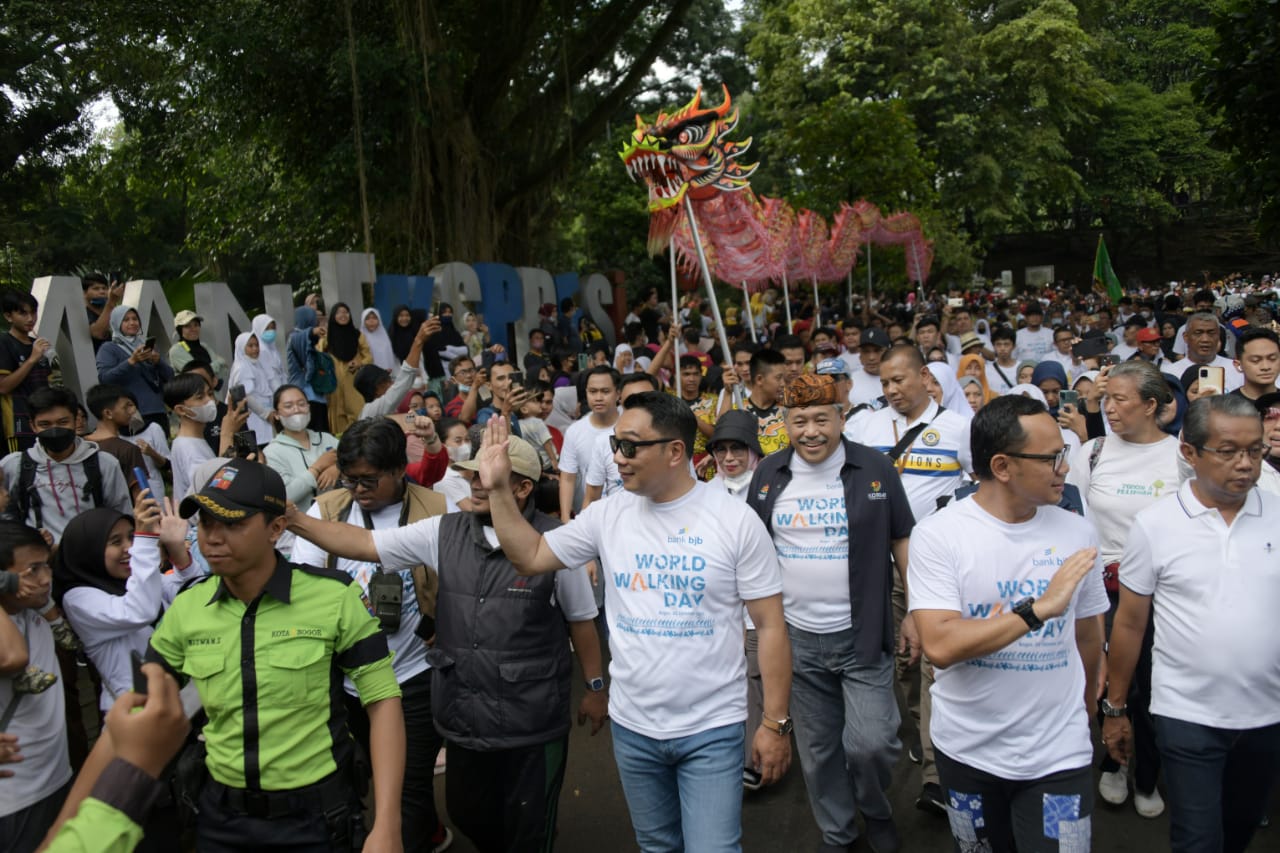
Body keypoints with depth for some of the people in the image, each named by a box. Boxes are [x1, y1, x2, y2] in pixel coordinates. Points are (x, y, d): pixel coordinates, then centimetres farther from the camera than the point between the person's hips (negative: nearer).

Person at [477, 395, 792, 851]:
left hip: (712, 730, -4)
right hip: (632, 727, 4)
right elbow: (531, 556, 5)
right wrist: (498, 489, -7)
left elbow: (770, 626, -8)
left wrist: (775, 722, -9)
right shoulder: (608, 515, -2)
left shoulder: (736, 520, -12)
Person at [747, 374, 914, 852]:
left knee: (871, 742, -6)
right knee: (817, 750, 13)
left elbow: (902, 543, 1)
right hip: (796, 638, 3)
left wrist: (916, 613, -2)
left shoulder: (874, 469, -5)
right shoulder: (768, 475, 1)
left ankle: (876, 810, 27)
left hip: (863, 636, -2)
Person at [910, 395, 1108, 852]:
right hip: (967, 749, -1)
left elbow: (1087, 636, 11)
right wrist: (1039, 609, -27)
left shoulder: (1077, 532, -2)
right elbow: (940, 646, -24)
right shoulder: (938, 534, -14)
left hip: (1058, 755, 2)